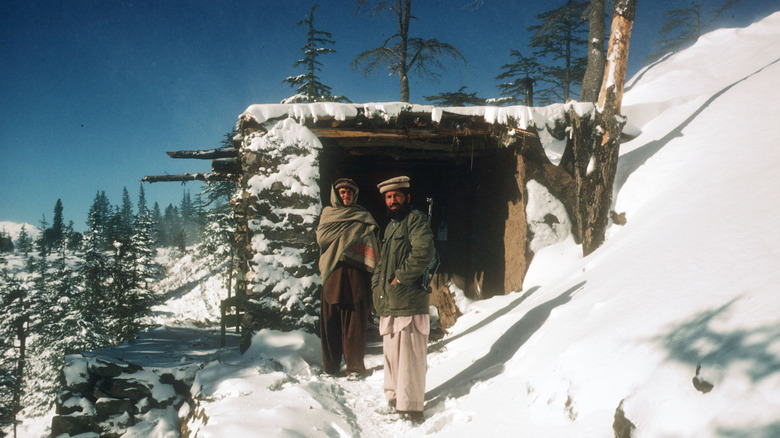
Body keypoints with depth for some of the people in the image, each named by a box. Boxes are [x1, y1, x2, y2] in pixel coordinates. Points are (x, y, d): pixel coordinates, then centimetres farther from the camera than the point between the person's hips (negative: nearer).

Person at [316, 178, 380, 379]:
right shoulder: (327, 213, 16)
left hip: (355, 276, -1)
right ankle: (330, 367, 12)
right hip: (332, 274, 1)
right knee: (330, 320, 1)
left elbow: (371, 244, 3)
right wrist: (349, 229, -3)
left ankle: (355, 366, 6)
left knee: (354, 322, -3)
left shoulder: (363, 216, 13)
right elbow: (322, 238, 0)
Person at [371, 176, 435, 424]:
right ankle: (394, 399, 30)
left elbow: (424, 252, -21)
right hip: (389, 303, 9)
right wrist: (377, 283, 11)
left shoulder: (415, 219, -5)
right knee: (391, 353, 17)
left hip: (409, 301, -9)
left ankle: (411, 409, 1)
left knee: (409, 356, -6)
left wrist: (399, 278, -15)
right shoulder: (390, 226, 22)